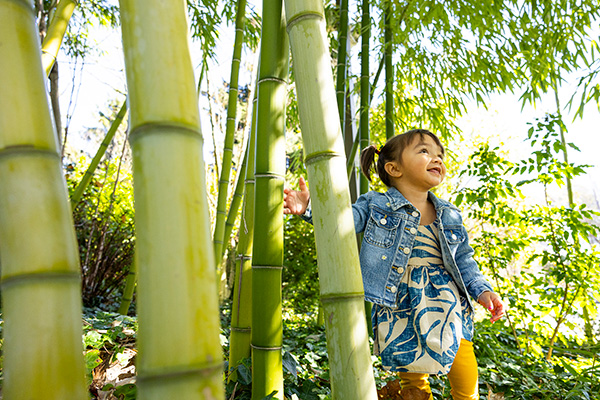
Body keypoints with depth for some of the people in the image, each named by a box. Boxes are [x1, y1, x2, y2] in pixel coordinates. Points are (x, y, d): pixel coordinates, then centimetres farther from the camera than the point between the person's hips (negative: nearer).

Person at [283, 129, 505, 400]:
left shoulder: (450, 217, 7)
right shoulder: (376, 204, -3)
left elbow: (463, 260, 12)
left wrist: (482, 290, 0)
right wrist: (310, 206, -27)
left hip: (445, 303, 3)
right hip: (398, 307, -2)